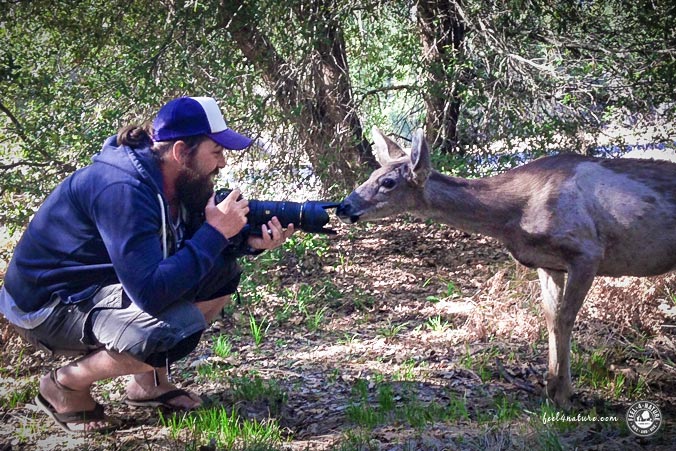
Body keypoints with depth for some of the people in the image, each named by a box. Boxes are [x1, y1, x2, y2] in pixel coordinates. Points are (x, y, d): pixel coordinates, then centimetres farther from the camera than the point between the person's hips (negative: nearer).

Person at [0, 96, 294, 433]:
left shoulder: (171, 179, -4)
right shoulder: (122, 190, -31)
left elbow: (195, 240, 8)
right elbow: (152, 293, -37)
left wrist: (249, 240, -13)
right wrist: (215, 231, -29)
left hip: (104, 284, 9)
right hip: (48, 304, -9)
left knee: (222, 274, 3)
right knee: (179, 328, -31)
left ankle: (149, 381, 12)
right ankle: (66, 385, -7)